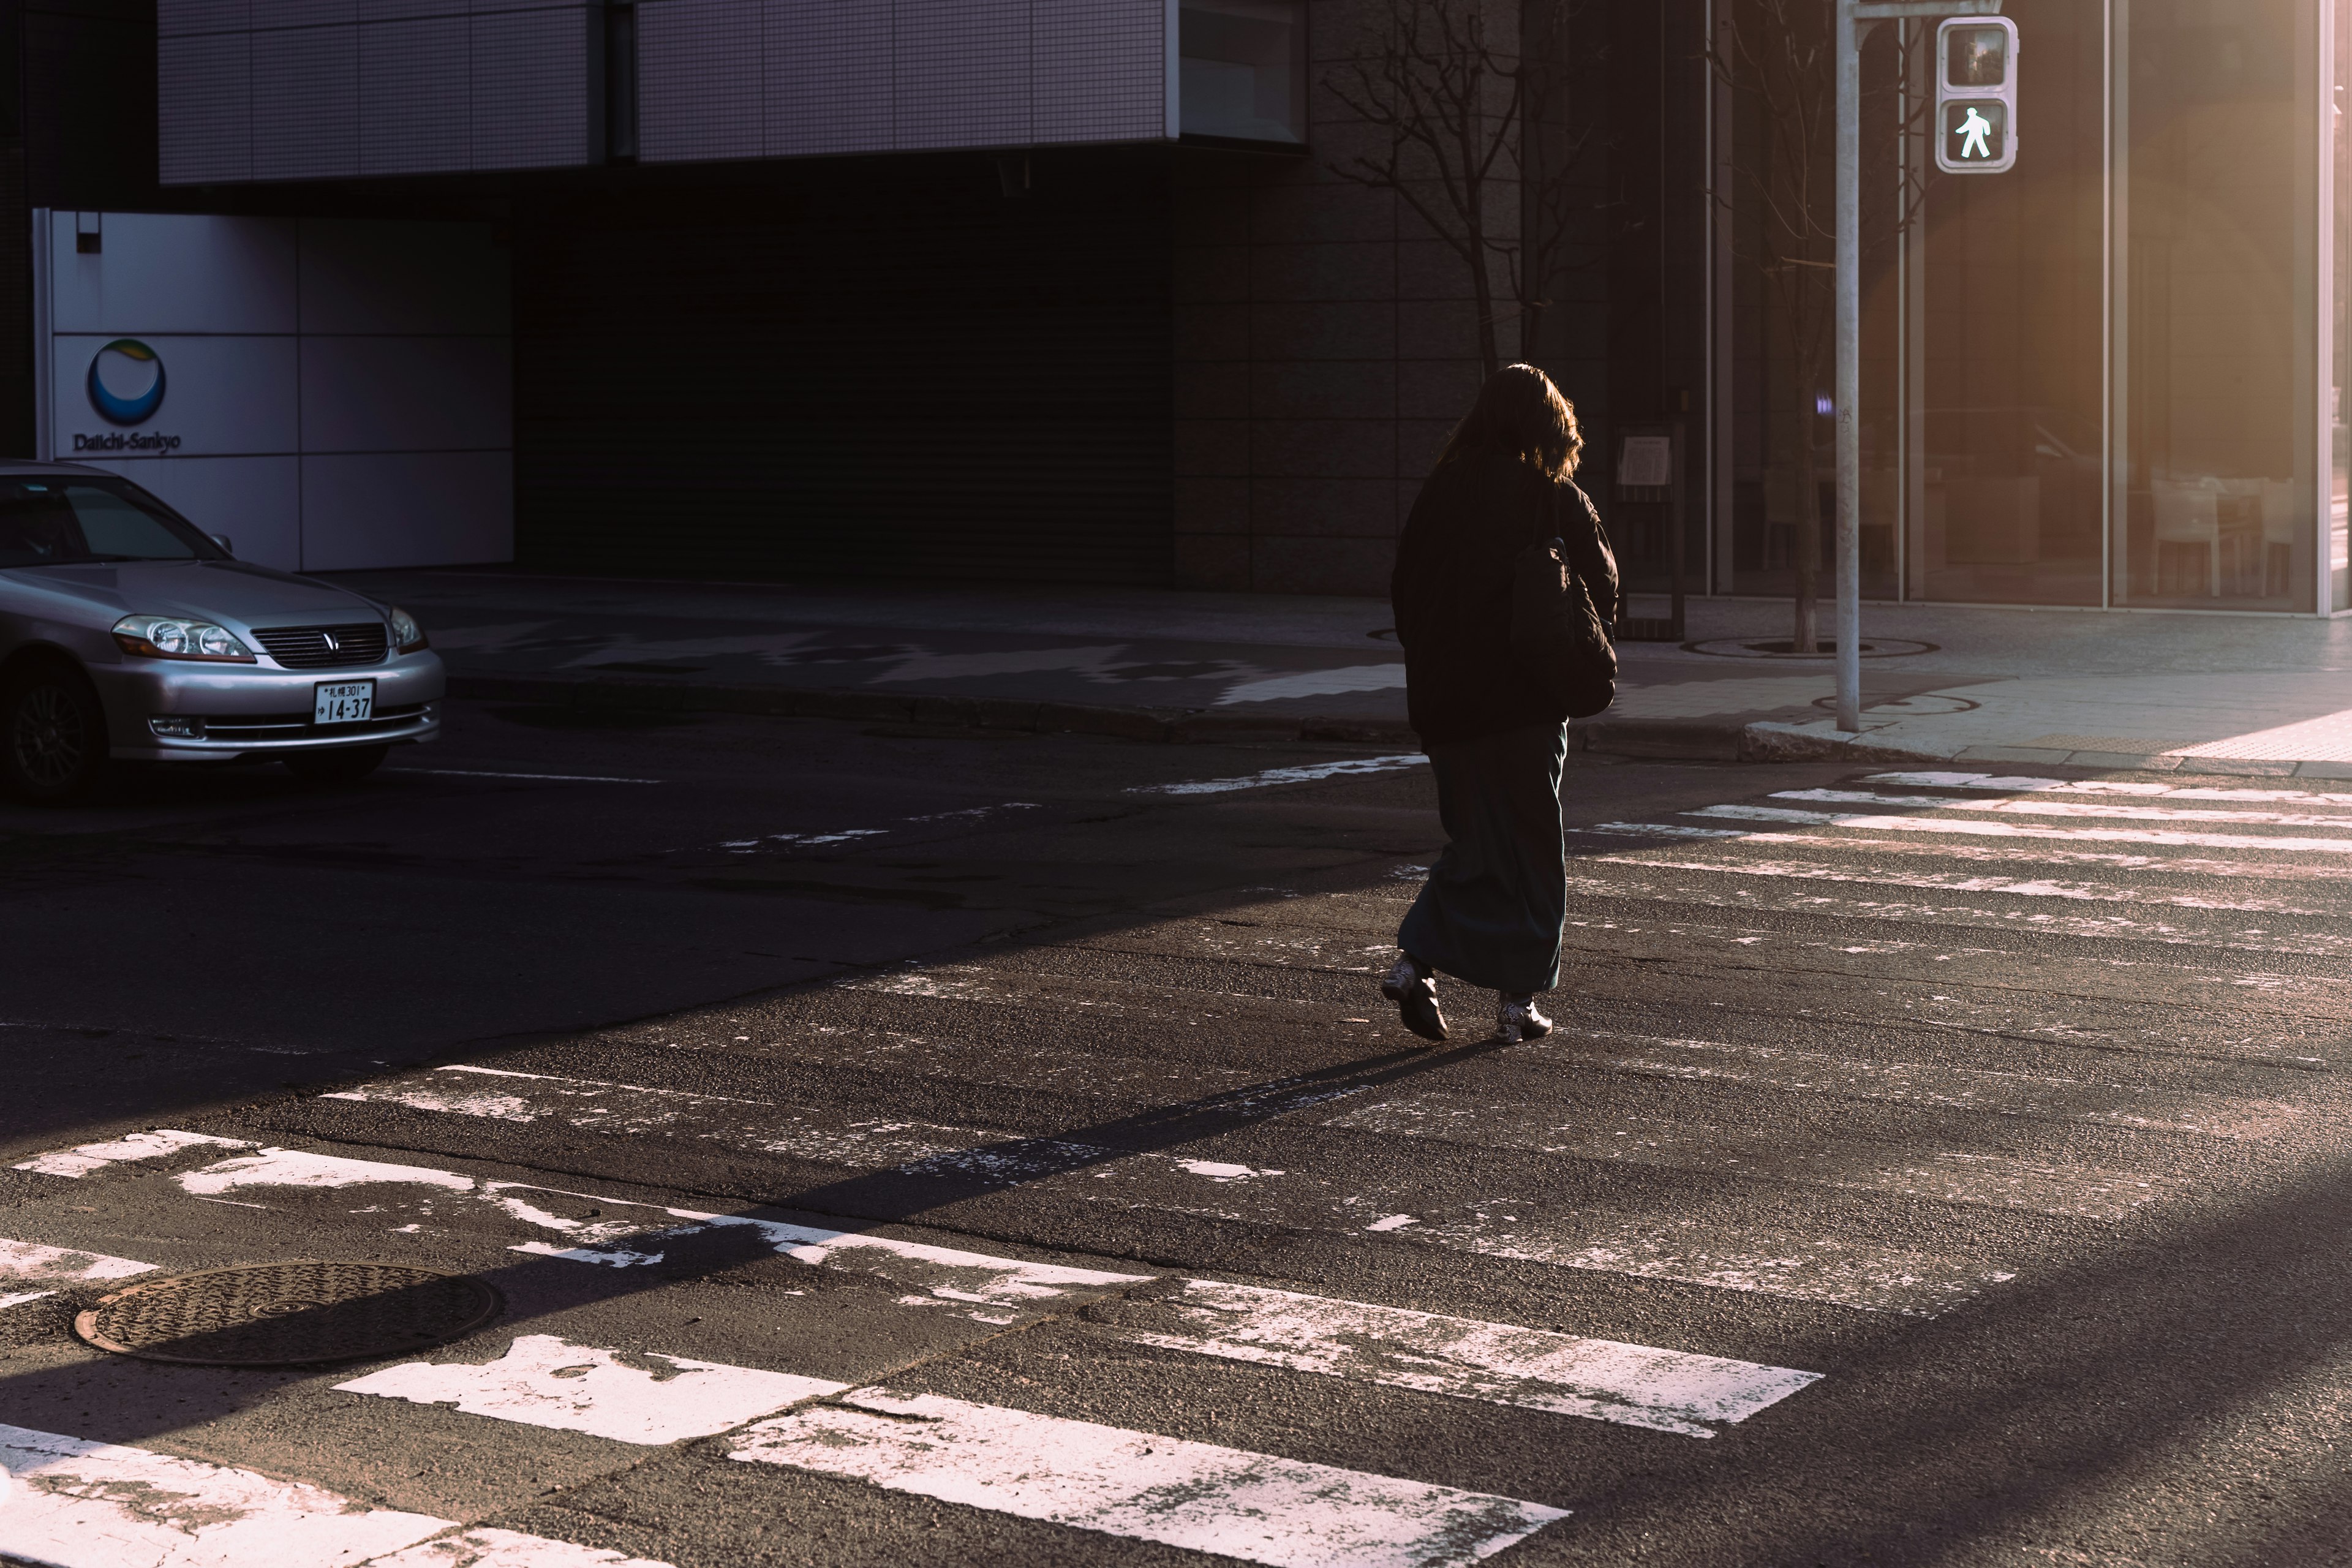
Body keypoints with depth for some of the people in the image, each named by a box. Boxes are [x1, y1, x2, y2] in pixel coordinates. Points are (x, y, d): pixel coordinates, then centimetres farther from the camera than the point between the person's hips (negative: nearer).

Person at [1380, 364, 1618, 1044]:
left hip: (1444, 701, 4)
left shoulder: (1441, 493, 1)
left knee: (1476, 842, 16)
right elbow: (1602, 596, -7)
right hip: (1527, 706, -4)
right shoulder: (1559, 502, -9)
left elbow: (1403, 592, 4)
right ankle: (1519, 999, 8)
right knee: (1533, 853, 8)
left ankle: (1416, 960, 0)